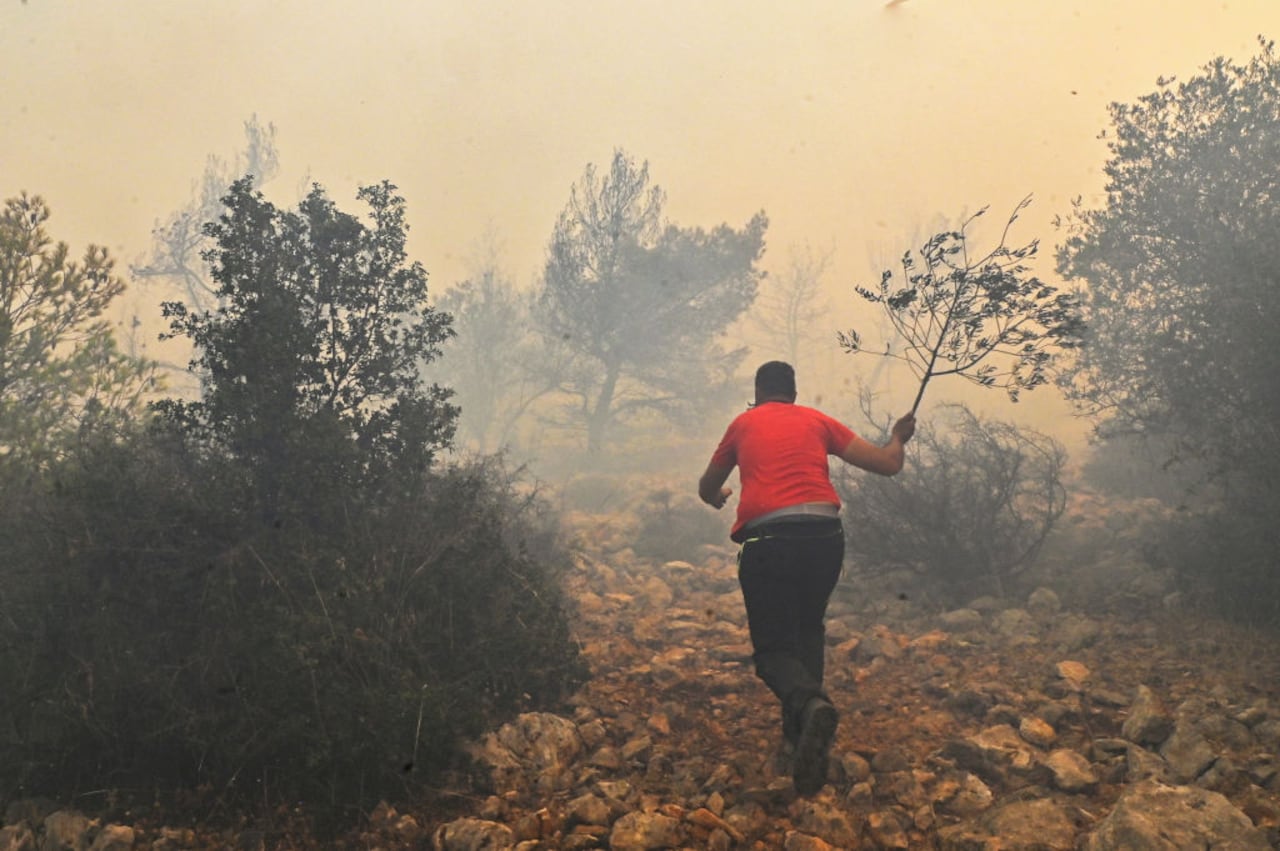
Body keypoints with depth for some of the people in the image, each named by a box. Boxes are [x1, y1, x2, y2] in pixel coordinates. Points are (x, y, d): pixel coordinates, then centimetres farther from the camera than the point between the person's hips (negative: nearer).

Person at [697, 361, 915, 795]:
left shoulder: (743, 424, 18)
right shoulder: (818, 421, 18)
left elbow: (707, 490, 29)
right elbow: (888, 465, 16)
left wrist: (719, 497, 54)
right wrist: (898, 438, 39)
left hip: (767, 540, -2)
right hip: (825, 535, 2)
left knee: (773, 647, 5)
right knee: (809, 628, 27)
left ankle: (808, 703, -26)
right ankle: (802, 726, 16)